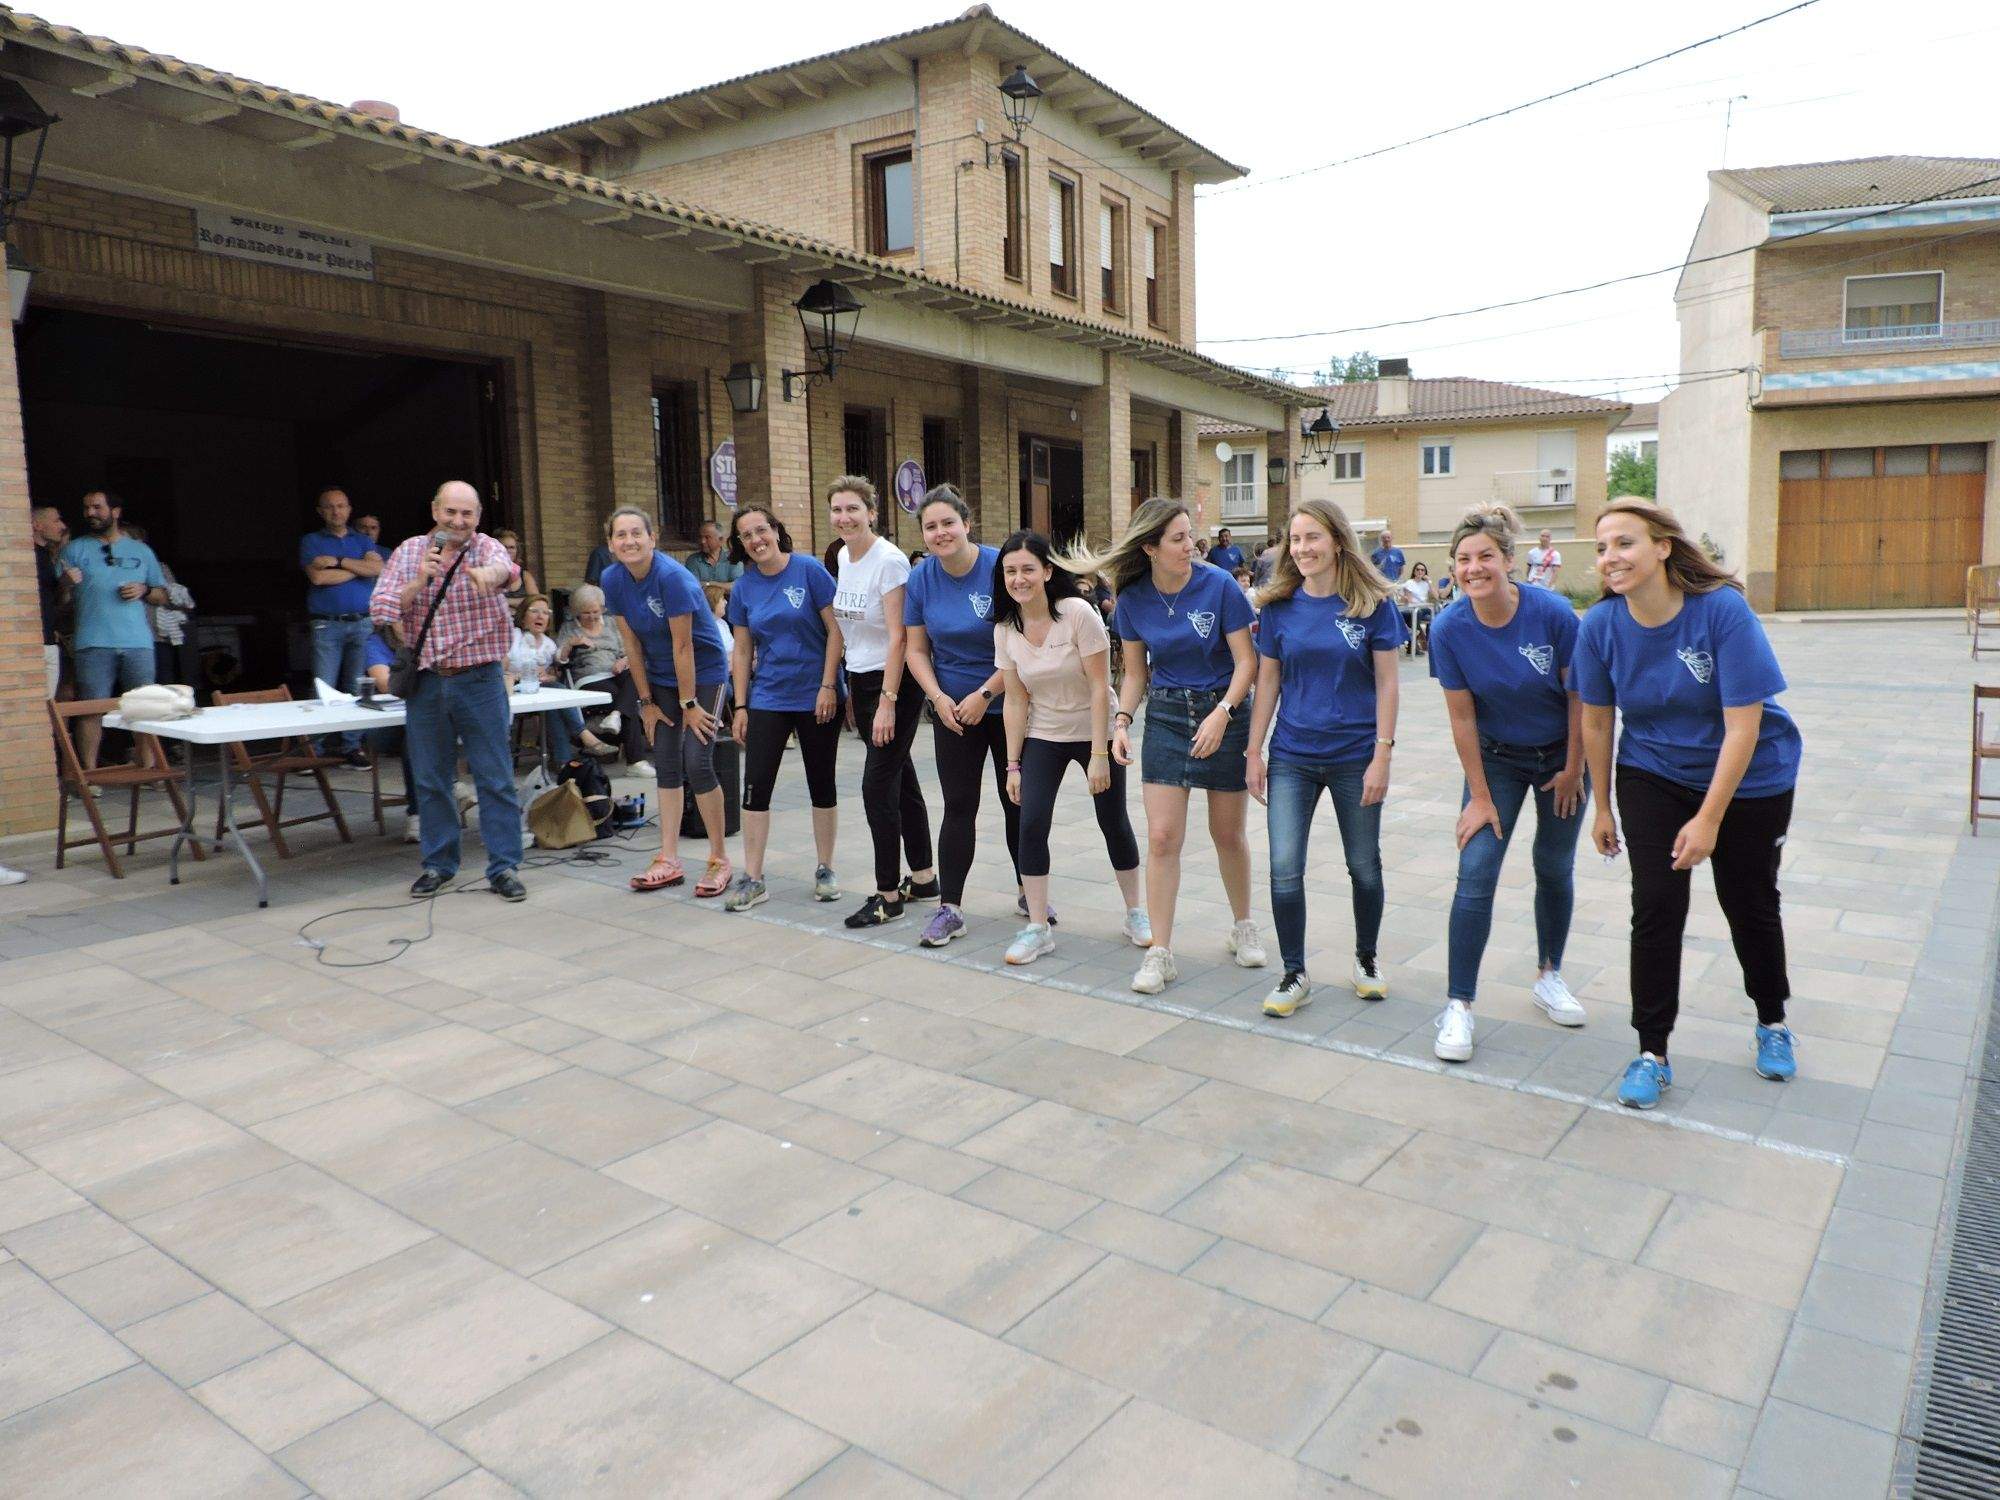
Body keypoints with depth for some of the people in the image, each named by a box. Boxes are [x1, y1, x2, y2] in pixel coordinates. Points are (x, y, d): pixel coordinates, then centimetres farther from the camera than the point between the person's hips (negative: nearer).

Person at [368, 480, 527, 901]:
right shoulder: (409, 552, 6)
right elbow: (380, 606, -1)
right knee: (431, 780, 11)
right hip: (426, 681, 3)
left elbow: (504, 567, -29)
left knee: (496, 779, -1)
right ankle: (438, 864, 24)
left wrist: (488, 574, -54)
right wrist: (419, 580, -17)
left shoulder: (485, 547, -4)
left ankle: (504, 867, 7)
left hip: (480, 680, -3)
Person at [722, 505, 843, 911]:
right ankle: (752, 879, 6)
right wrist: (740, 706, 4)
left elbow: (835, 631, -8)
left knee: (821, 784, 7)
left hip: (817, 697, -3)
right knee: (755, 785, -2)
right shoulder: (743, 587, 4)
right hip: (768, 698, 3)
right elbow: (742, 651, 8)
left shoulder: (809, 570, -8)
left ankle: (825, 871, 20)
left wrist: (828, 686, -14)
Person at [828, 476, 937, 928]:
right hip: (860, 680, 8)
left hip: (895, 681, -8)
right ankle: (924, 877, 24)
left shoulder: (889, 560, -15)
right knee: (900, 778, 13)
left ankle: (888, 894, 3)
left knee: (878, 784, -7)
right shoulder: (843, 557, 9)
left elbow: (898, 637, -19)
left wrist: (887, 702, -22)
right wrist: (848, 686, 15)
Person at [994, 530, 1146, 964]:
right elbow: (1015, 702, -2)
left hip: (1095, 733, -3)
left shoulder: (1078, 613, -19)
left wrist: (1099, 755, -19)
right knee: (1031, 824, -10)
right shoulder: (1006, 630, -6)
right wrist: (1013, 765, -4)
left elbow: (1100, 688, -18)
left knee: (1114, 824, 5)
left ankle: (1135, 913, 27)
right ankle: (1036, 928, 0)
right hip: (1042, 738, 3)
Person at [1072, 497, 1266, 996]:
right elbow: (1136, 671, 6)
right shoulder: (1133, 599, -4)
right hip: (1166, 716, 2)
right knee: (1162, 838, -4)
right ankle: (1160, 953, 4)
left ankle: (1243, 927, 34)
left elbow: (1247, 661, -11)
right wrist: (1122, 719, -10)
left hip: (1224, 713, -2)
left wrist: (1222, 713, -25)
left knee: (1228, 834, 11)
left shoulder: (1219, 585, -13)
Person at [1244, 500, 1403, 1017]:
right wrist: (1254, 752, 2)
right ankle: (1295, 974, 12)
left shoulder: (1372, 604, -6)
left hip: (1355, 755, -1)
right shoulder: (1279, 606, 1)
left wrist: (1382, 756, -10)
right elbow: (1268, 680, 5)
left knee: (1364, 865, 12)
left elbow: (1386, 683, -4)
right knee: (1284, 868, -4)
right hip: (1292, 756, 2)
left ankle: (1366, 960, 34)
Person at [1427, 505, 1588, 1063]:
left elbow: (1579, 696, -11)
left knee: (1555, 868, 12)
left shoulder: (1552, 613, -23)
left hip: (1560, 755, 0)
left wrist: (1573, 769, -6)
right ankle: (1458, 1005, -4)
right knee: (1475, 873, -10)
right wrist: (1480, 796, -9)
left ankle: (1549, 975, 35)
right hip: (1496, 759, 0)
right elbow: (1462, 717, -12)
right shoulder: (1449, 628, -19)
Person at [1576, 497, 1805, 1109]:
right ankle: (1651, 1052, 7)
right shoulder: (1600, 625, -15)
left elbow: (1743, 725, -23)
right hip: (1653, 777, 2)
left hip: (1751, 778, -2)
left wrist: (1709, 818, -22)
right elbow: (1596, 721, -3)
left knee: (1750, 904, 11)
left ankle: (1772, 1023, 38)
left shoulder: (1724, 610, -26)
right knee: (1655, 908, -4)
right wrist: (1602, 808, 4)